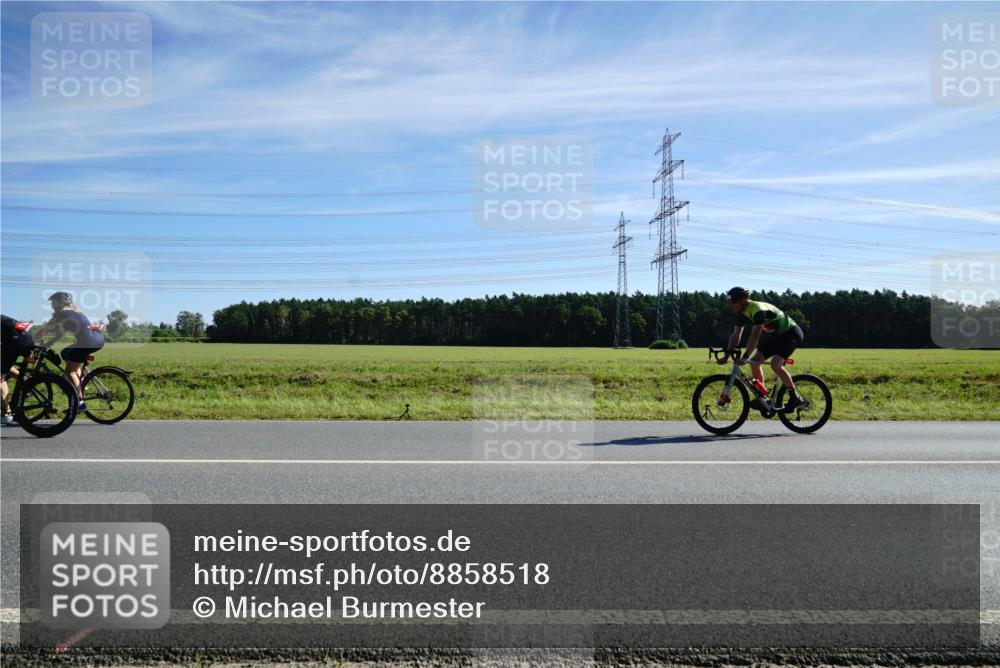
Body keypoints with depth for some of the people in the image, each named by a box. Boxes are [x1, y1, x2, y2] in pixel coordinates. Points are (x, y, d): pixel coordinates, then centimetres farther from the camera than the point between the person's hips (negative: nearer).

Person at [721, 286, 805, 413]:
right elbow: (736, 335, -1)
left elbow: (755, 336, -37)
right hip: (775, 335, 9)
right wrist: (727, 356, -8)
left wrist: (745, 357, -42)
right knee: (754, 361, -3)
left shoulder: (758, 310, -31)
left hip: (791, 333, -9)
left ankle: (796, 398, -14)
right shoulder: (742, 313, -4)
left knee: (775, 364, -27)